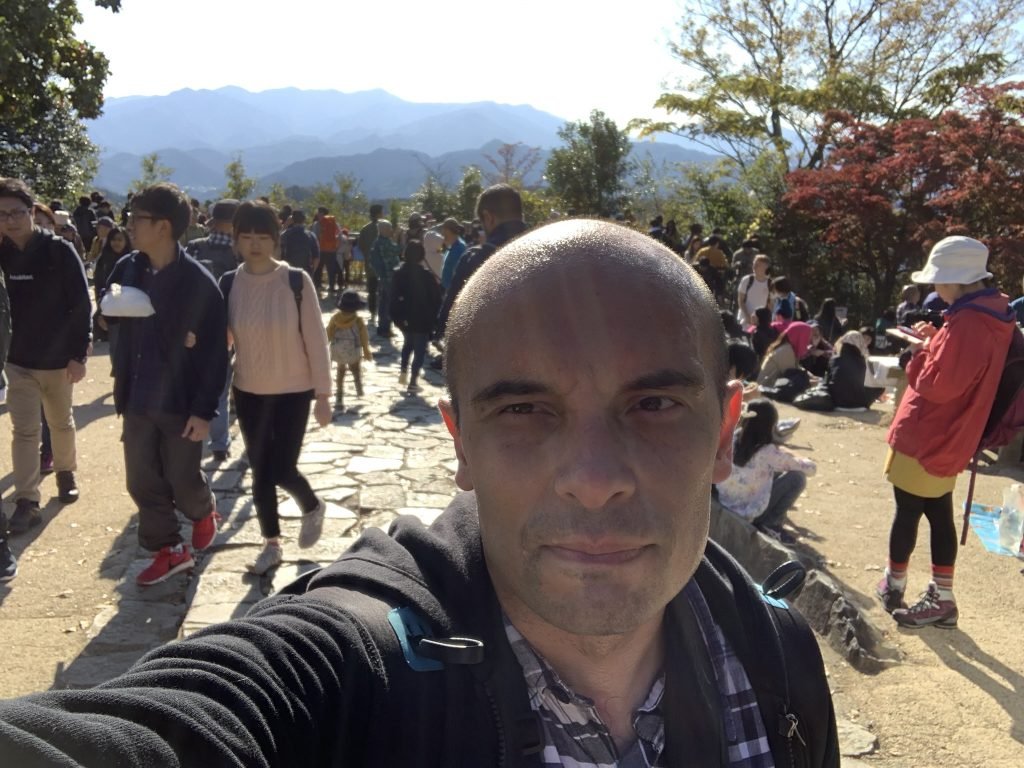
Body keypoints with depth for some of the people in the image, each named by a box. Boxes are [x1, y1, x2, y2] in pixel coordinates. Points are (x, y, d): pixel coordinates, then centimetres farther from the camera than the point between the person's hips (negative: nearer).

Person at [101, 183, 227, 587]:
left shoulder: (199, 282, -15)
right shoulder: (127, 268, 1)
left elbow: (215, 353, -13)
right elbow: (108, 314, 17)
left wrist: (204, 410, -16)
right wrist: (112, 307, -8)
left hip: (181, 403, -5)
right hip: (137, 400, 5)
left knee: (183, 480, 8)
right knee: (142, 482, 10)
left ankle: (204, 512, 41)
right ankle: (169, 550, 27)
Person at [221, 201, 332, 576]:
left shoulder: (296, 281, -14)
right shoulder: (229, 283, -6)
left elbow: (316, 340, -10)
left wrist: (323, 394, -8)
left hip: (293, 392, -3)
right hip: (248, 393, 4)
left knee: (281, 470, -2)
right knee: (259, 471, 12)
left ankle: (312, 508, 32)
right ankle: (271, 544, 31)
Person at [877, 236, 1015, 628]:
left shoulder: (966, 323, -25)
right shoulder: (992, 317, 7)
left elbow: (936, 384, -24)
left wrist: (920, 348, -10)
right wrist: (935, 342, 4)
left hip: (922, 439, -9)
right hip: (946, 440, 9)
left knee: (907, 513, 7)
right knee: (939, 515, 14)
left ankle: (894, 585, 23)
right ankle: (942, 598, 22)